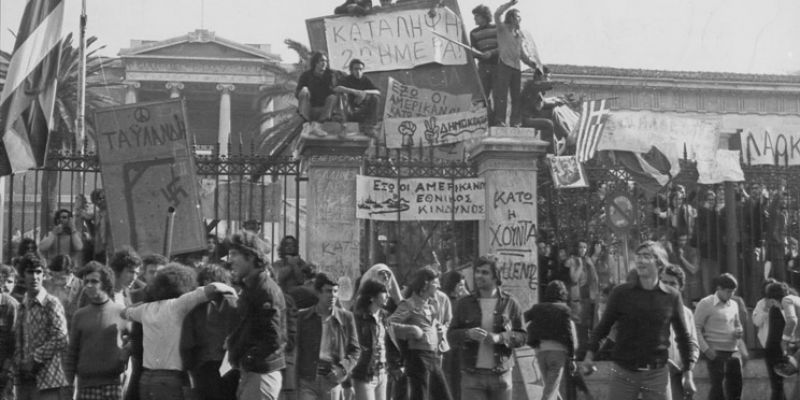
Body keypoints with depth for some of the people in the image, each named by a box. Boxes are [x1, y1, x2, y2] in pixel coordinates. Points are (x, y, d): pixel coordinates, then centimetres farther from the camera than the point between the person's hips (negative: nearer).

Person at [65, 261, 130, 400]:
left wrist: (125, 352, -6)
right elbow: (72, 353, 11)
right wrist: (69, 383, 6)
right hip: (86, 384, 2)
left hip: (113, 383, -2)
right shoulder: (80, 316, 9)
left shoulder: (121, 312, 2)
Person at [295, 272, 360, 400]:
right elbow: (296, 350, 7)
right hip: (307, 379, -1)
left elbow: (355, 350, 9)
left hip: (332, 380, 1)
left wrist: (342, 369, -7)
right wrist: (294, 383, 0)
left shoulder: (346, 317, 4)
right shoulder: (303, 317, 3)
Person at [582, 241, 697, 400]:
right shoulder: (621, 293, -1)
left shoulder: (672, 296, 1)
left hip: (657, 374, 1)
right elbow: (603, 326, 5)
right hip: (623, 373, 0)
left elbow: (683, 336, 10)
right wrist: (590, 354, -9)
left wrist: (688, 373, 7)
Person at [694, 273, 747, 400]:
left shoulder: (733, 305, 12)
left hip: (734, 351, 6)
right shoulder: (706, 304, -6)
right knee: (718, 387, -5)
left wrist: (739, 331, 1)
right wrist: (706, 348, -15)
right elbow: (696, 328, -8)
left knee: (735, 386, 6)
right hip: (716, 352, -6)